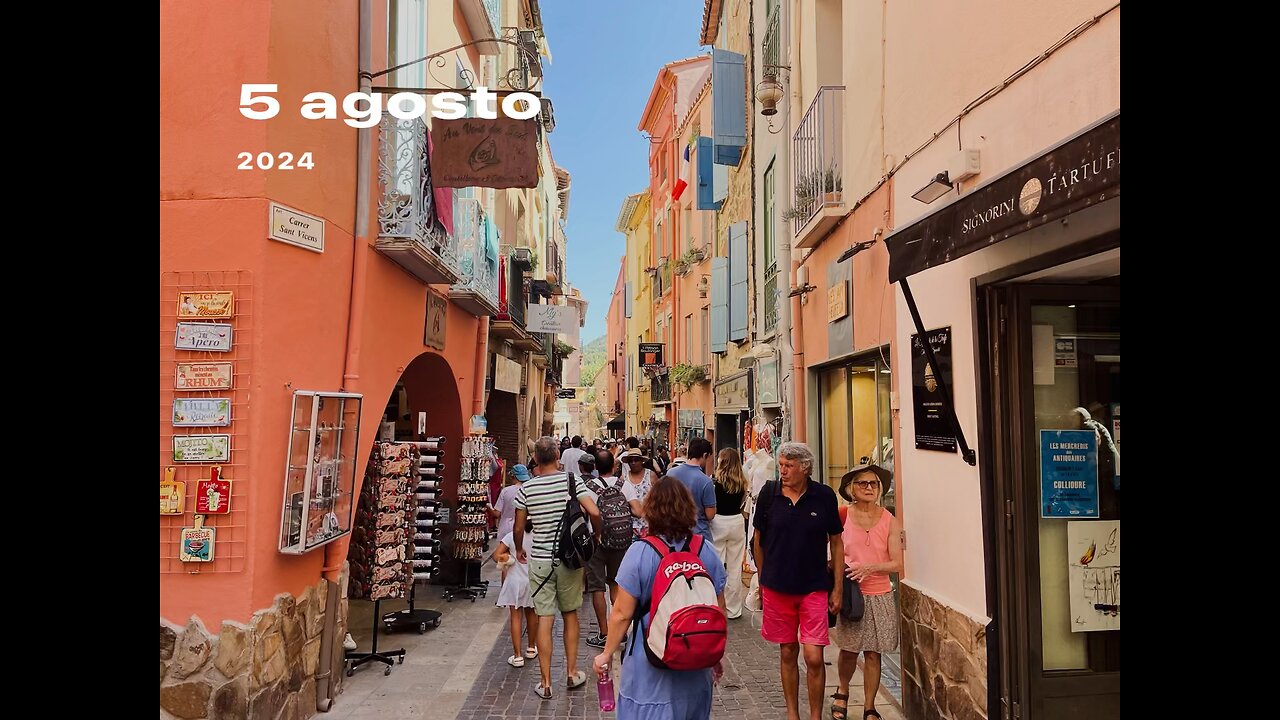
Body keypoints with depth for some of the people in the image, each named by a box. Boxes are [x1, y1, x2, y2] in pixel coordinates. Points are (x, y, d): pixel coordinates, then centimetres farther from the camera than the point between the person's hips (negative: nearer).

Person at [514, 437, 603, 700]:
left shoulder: (526, 488, -5)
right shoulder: (571, 481, -8)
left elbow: (519, 527, 1)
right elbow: (594, 513, -16)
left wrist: (519, 550, 20)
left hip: (540, 560, 0)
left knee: (545, 619, 4)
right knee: (570, 614, 17)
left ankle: (546, 683, 10)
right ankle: (572, 672, 26)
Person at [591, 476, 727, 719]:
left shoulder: (639, 552, -16)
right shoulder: (707, 551, -5)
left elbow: (622, 614, -13)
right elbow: (718, 612, 2)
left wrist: (607, 654, 1)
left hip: (651, 666, -3)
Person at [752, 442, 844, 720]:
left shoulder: (824, 496, -7)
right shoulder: (769, 493, -5)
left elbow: (836, 542, 3)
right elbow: (758, 538, 7)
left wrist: (838, 588, 2)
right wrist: (763, 579, 11)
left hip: (814, 587, -1)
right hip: (777, 586, 1)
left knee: (814, 657, -5)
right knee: (787, 653, 13)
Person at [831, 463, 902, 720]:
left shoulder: (890, 521, -2)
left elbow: (897, 564, -5)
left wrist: (870, 567, -18)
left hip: (879, 595, 1)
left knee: (873, 654, 6)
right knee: (849, 649, 7)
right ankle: (842, 693, 35)